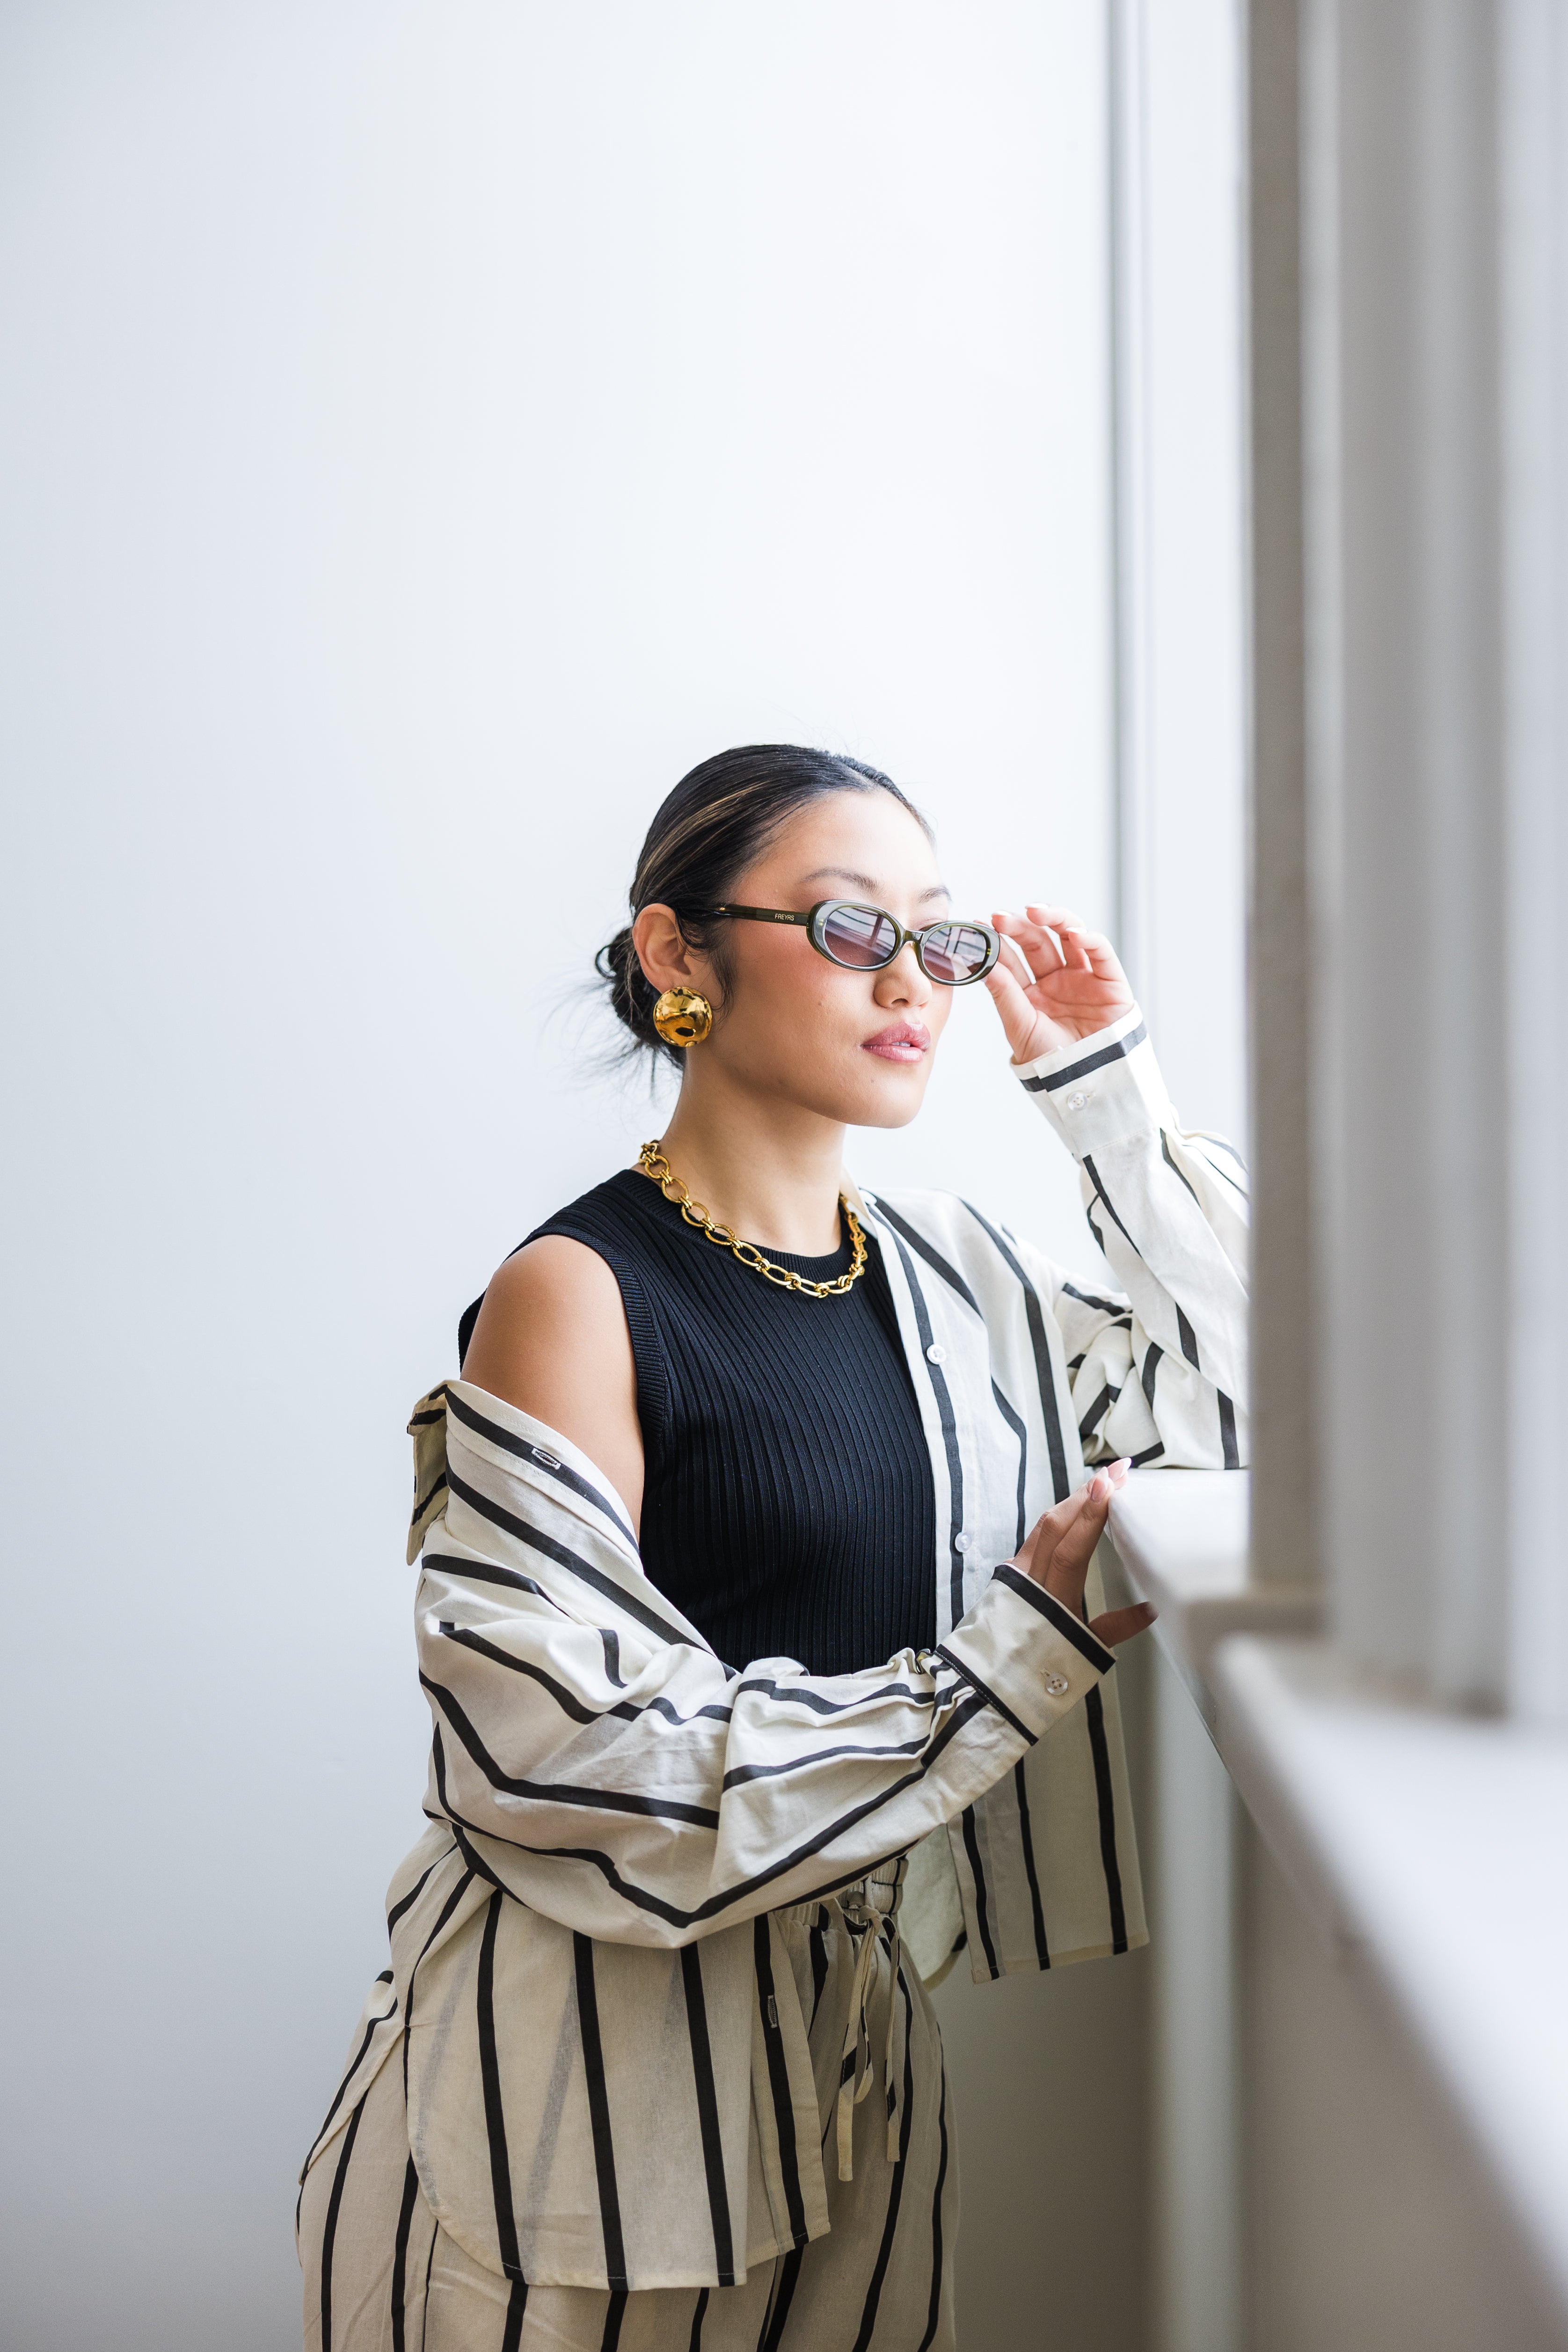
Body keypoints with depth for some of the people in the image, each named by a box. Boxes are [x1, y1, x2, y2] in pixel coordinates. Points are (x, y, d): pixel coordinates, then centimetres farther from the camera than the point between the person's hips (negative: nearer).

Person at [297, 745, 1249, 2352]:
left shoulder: (933, 1264, 4)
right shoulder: (580, 1298, -16)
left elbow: (1237, 1404, 12)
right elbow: (578, 1773, -21)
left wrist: (1104, 1085, 4)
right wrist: (1019, 1656, -20)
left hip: (853, 2049, 6)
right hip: (587, 2087, -6)